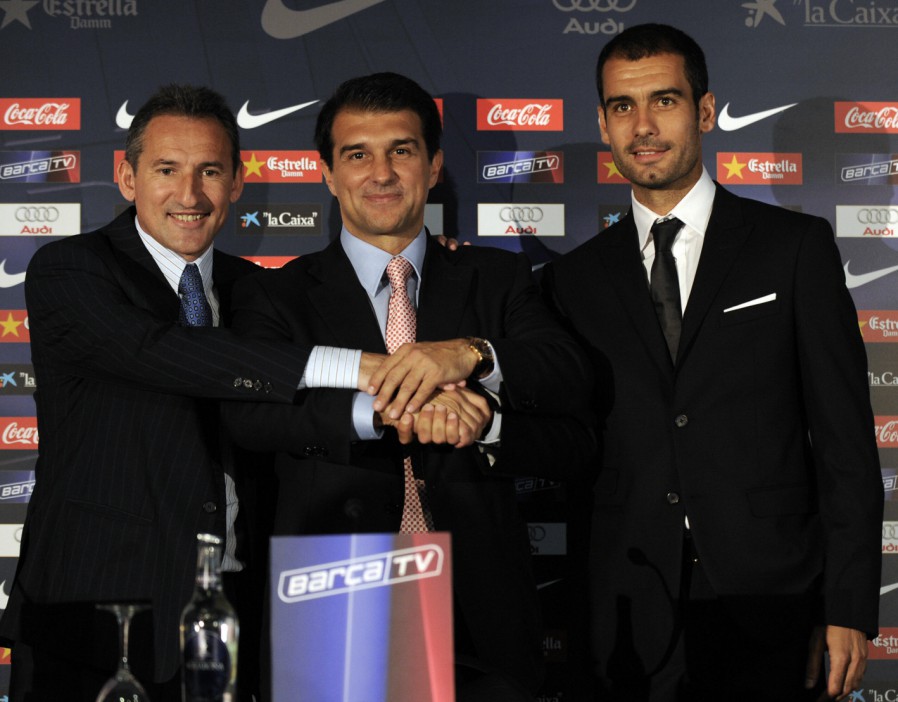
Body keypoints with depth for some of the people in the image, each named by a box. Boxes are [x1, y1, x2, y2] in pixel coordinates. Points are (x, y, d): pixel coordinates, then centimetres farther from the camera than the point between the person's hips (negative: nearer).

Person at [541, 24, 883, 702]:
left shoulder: (796, 247, 3)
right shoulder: (576, 279, 10)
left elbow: (846, 443, -1)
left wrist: (849, 610, -6)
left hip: (768, 611, -2)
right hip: (632, 627, 2)